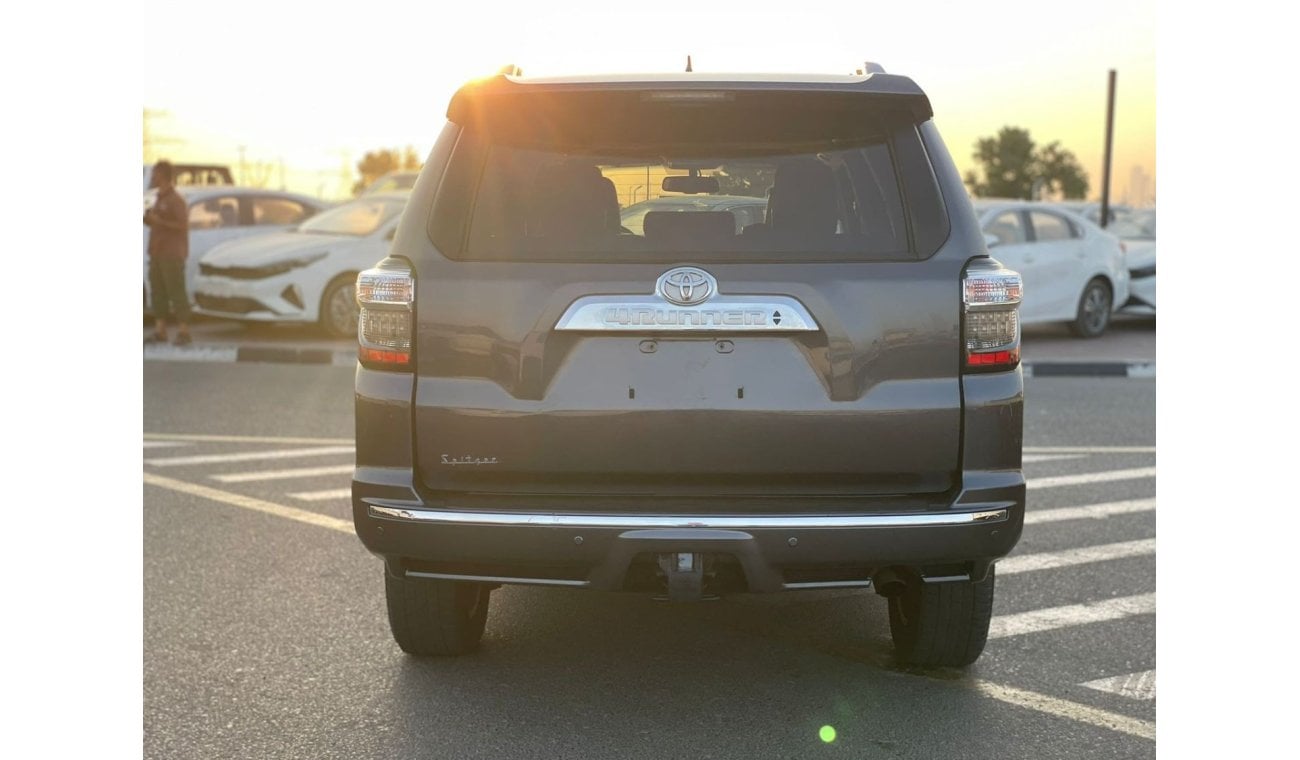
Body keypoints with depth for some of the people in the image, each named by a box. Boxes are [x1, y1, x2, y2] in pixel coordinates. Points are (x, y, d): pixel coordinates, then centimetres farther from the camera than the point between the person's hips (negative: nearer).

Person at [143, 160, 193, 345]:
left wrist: (159, 221, -21)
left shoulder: (175, 200, -10)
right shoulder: (160, 199, 18)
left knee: (176, 292, -8)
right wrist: (148, 219, 7)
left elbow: (183, 225, -16)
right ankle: (159, 331, 10)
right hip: (157, 254, 9)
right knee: (158, 292, 7)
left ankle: (184, 332, -6)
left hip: (172, 255, -9)